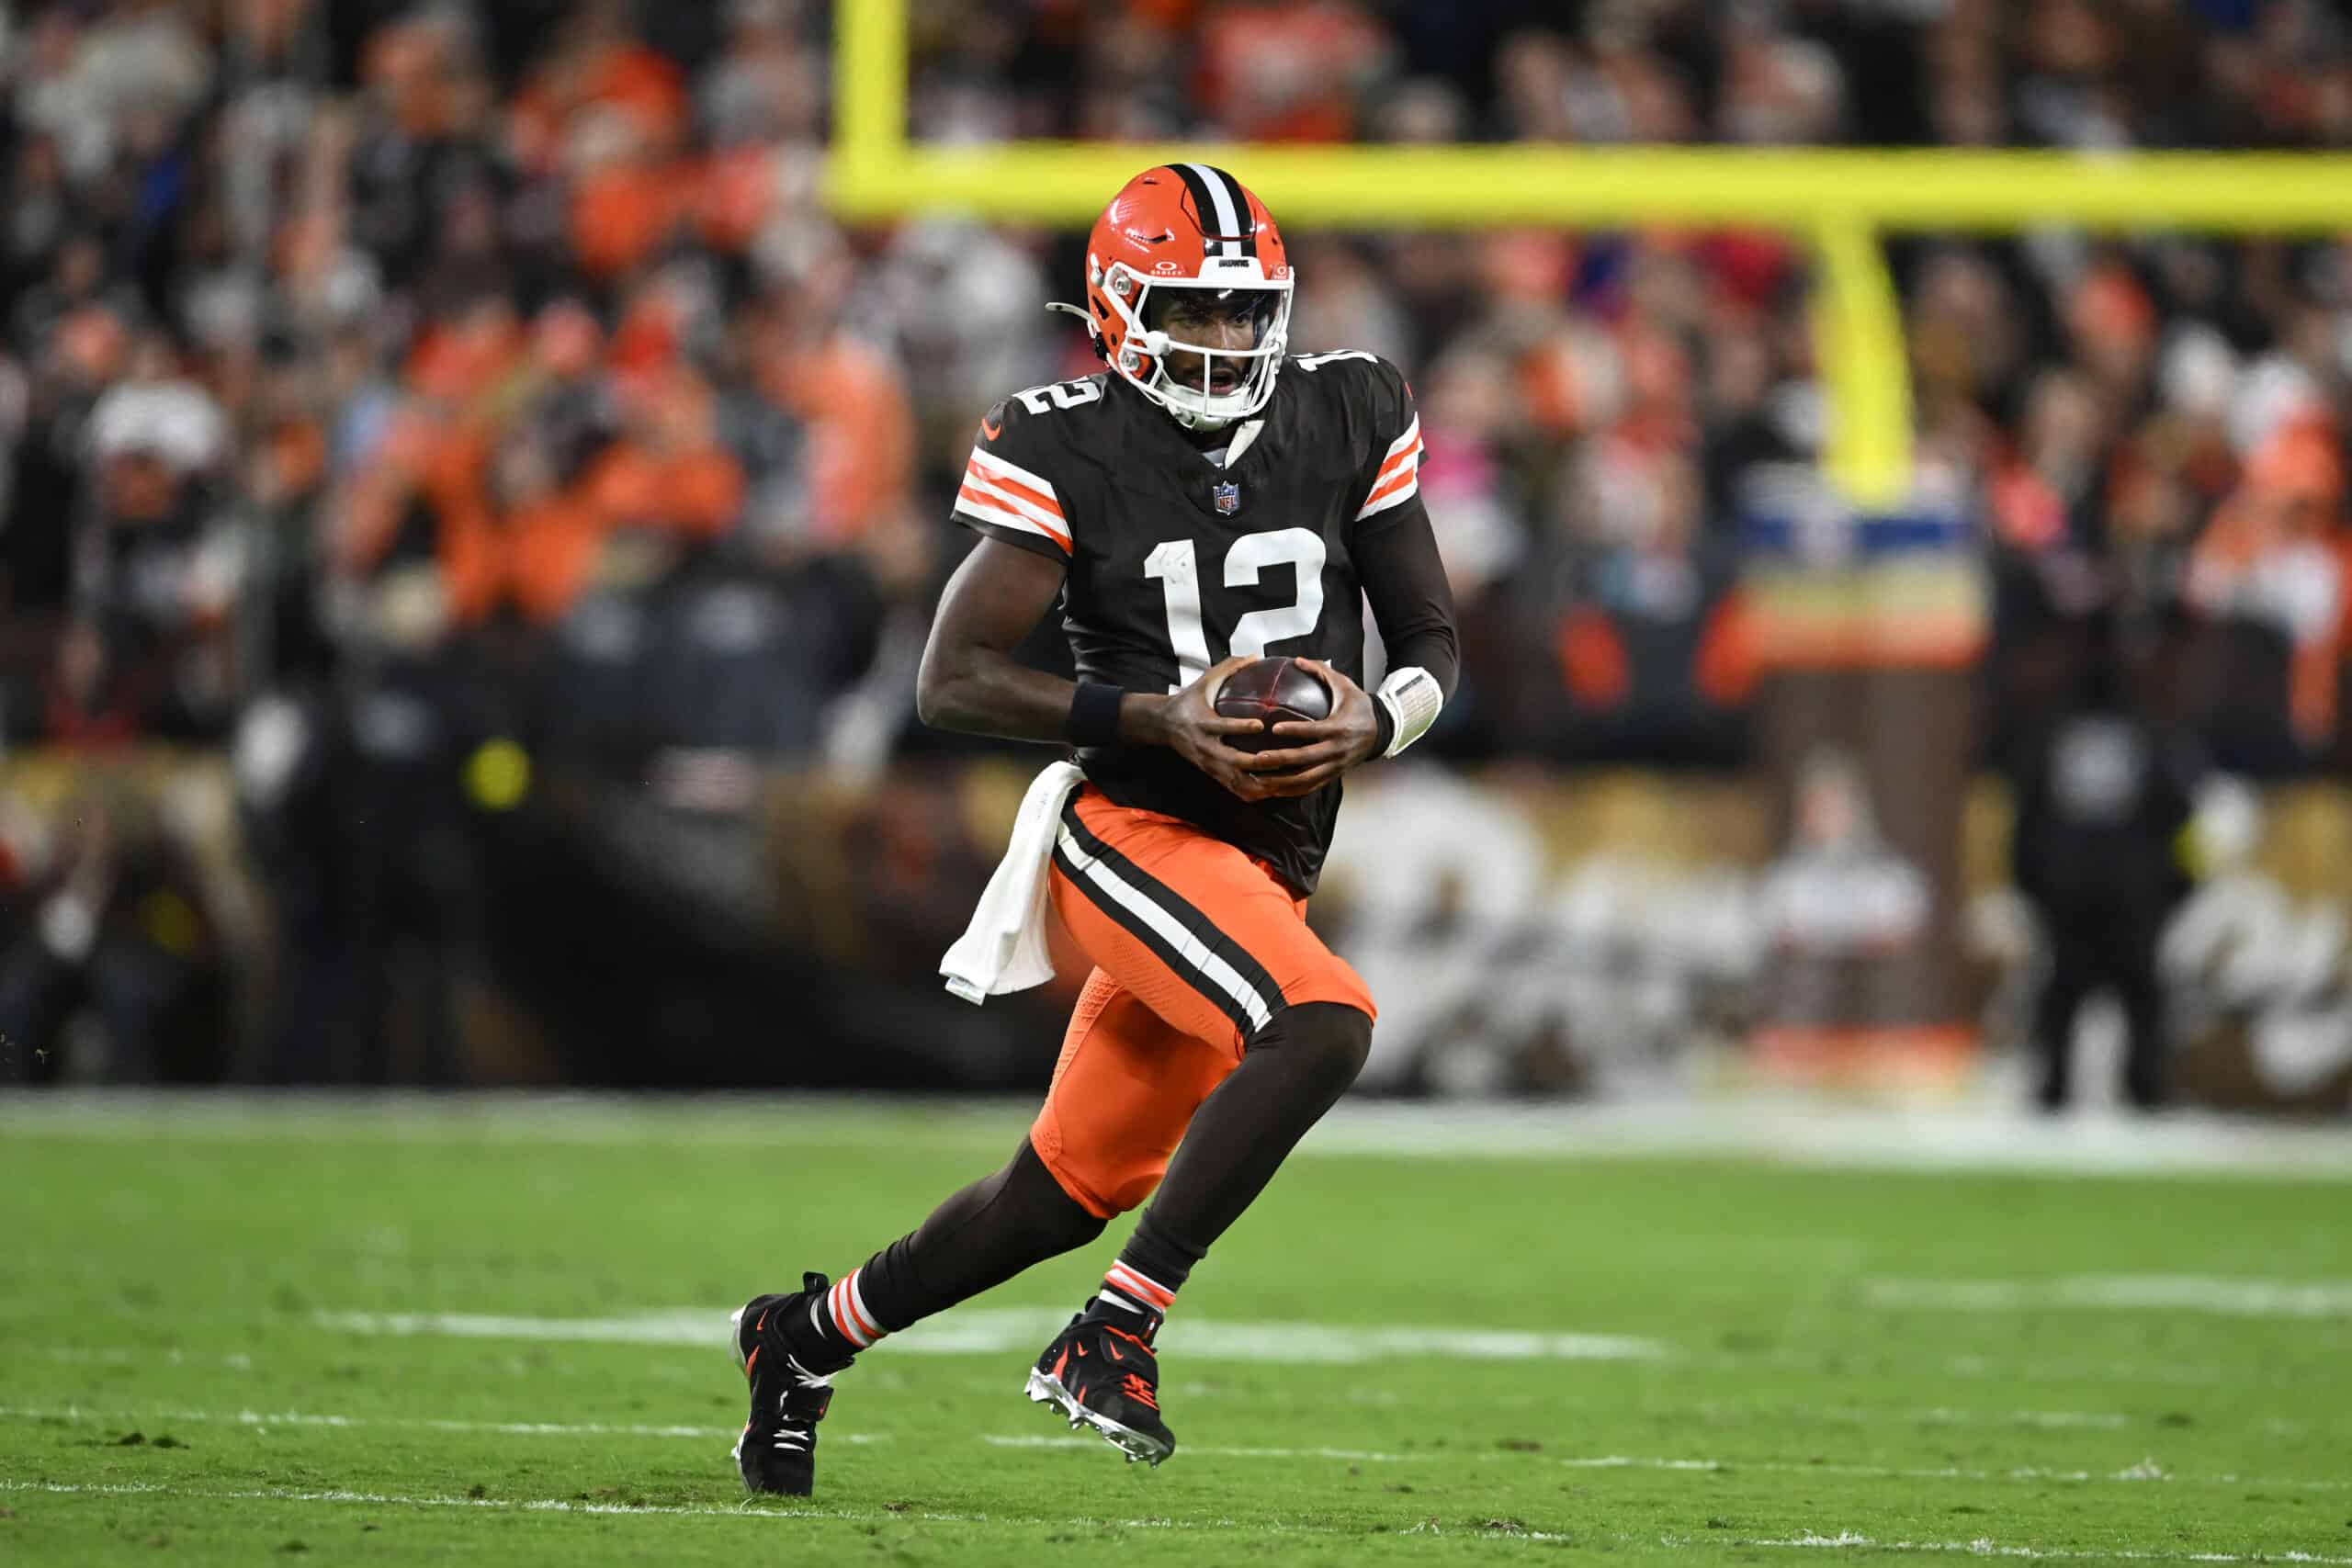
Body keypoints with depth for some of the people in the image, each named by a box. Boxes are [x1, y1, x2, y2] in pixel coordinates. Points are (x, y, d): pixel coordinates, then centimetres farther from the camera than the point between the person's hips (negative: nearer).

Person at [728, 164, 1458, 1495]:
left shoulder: (1349, 421, 3)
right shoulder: (1066, 452, -9)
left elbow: (1434, 639, 10)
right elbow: (953, 682, -11)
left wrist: (1377, 720, -14)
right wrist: (1161, 721, -22)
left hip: (1271, 862, 6)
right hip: (1137, 831, -6)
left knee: (1071, 1192, 11)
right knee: (1322, 1028, -31)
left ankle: (812, 1336, 32)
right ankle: (1115, 1333, -24)